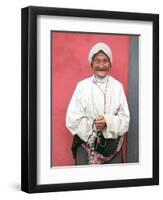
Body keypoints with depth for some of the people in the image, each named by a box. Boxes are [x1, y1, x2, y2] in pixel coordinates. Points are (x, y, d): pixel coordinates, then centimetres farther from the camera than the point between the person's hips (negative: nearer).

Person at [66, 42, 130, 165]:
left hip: (112, 145, 1)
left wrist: (108, 122, -17)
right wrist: (92, 125, -17)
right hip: (86, 144, -1)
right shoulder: (82, 86, -2)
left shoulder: (117, 86, 2)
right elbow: (72, 118, -5)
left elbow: (125, 118, 0)